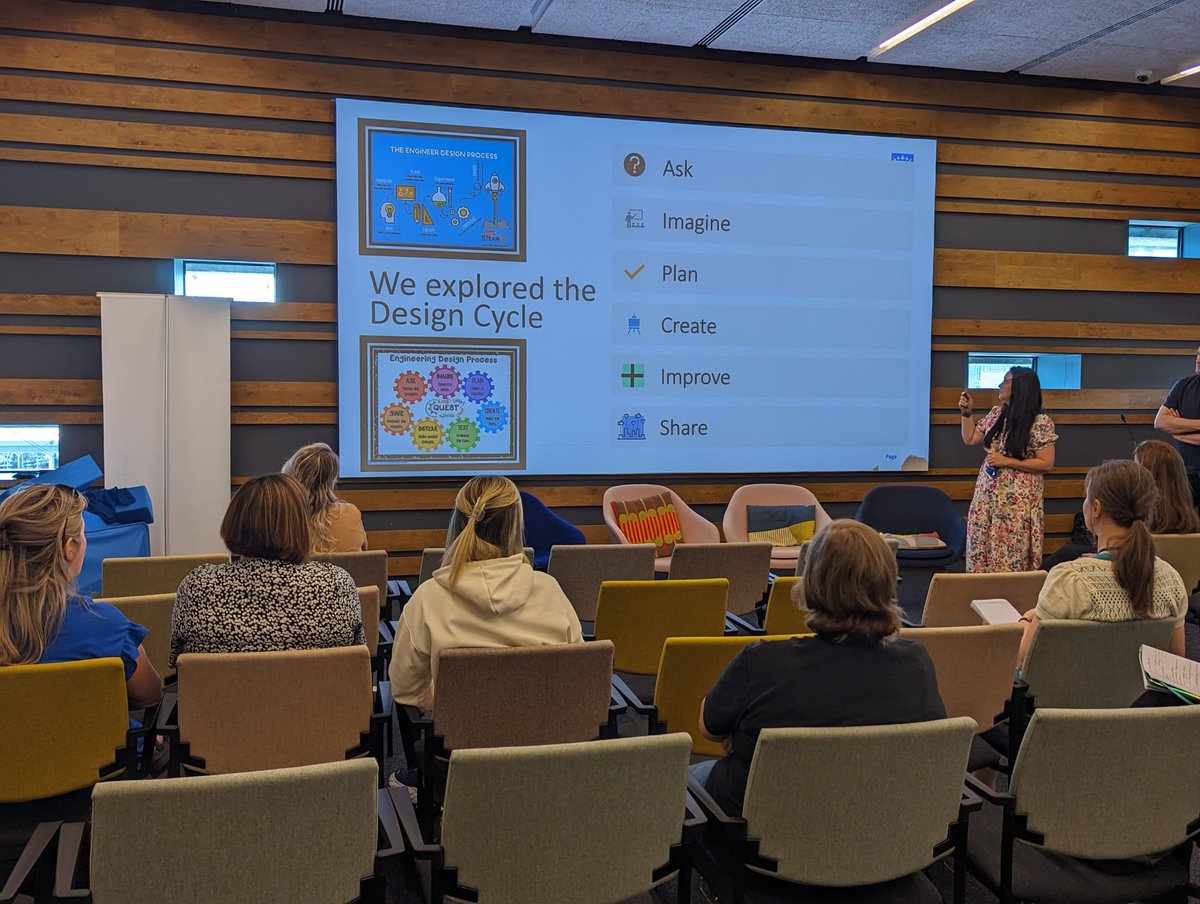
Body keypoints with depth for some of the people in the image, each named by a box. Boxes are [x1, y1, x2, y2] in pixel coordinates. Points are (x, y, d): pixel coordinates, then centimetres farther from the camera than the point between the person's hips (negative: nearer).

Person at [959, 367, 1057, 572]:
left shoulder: (1040, 422, -9)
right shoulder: (996, 414, 9)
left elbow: (1046, 463, -11)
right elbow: (970, 439, 20)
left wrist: (1006, 462, -14)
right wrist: (967, 412, 11)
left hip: (1017, 500, -6)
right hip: (987, 496, 6)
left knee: (1011, 558, -5)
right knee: (981, 554, 3)